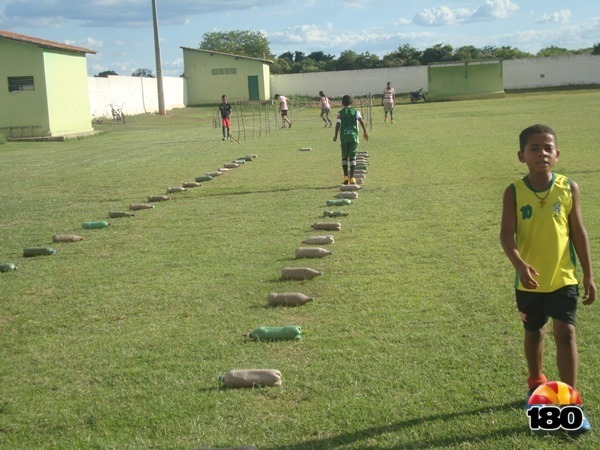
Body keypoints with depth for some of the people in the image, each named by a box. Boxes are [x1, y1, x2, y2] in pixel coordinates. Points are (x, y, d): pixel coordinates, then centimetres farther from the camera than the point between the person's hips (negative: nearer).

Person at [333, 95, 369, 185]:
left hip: (343, 137, 0)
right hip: (353, 136, 0)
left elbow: (338, 124, -6)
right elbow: (361, 121, -6)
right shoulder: (356, 112, 8)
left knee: (344, 157, 10)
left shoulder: (340, 113, 4)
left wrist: (335, 135, 2)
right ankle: (352, 177, -7)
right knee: (352, 157, 2)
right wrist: (365, 132, -3)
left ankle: (346, 176, 2)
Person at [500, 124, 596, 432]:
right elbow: (507, 235, -15)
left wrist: (588, 274, 1)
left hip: (562, 278, 0)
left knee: (565, 334, -8)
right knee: (533, 333, 17)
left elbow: (578, 232, 1)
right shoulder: (514, 192, -9)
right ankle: (536, 385, 40)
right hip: (529, 280, 1)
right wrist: (520, 264, -33)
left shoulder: (569, 188, -5)